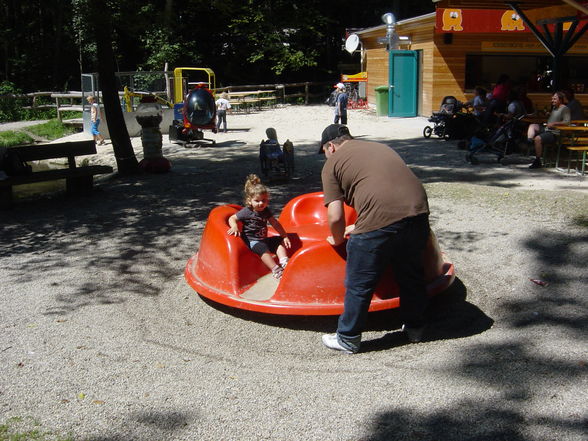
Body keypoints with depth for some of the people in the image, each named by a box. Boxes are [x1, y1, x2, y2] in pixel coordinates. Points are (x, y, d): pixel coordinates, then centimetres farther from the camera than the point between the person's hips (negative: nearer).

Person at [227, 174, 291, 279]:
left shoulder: (266, 210, 6)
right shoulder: (246, 212, -11)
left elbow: (275, 223, 10)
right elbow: (232, 218, -5)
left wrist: (285, 236, 5)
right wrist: (234, 227, -28)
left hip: (263, 239, 8)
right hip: (251, 241, -8)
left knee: (280, 241, 4)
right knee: (263, 248, -34)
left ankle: (284, 262, -9)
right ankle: (276, 270, -39)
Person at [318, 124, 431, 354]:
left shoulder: (332, 164, 10)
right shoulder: (380, 147, 29)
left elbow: (335, 217, 3)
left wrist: (337, 239, 23)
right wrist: (360, 228, 43)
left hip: (380, 221, -6)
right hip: (417, 212, 7)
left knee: (359, 285, 11)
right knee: (412, 274, 26)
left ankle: (348, 340, 25)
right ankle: (415, 328, 43)